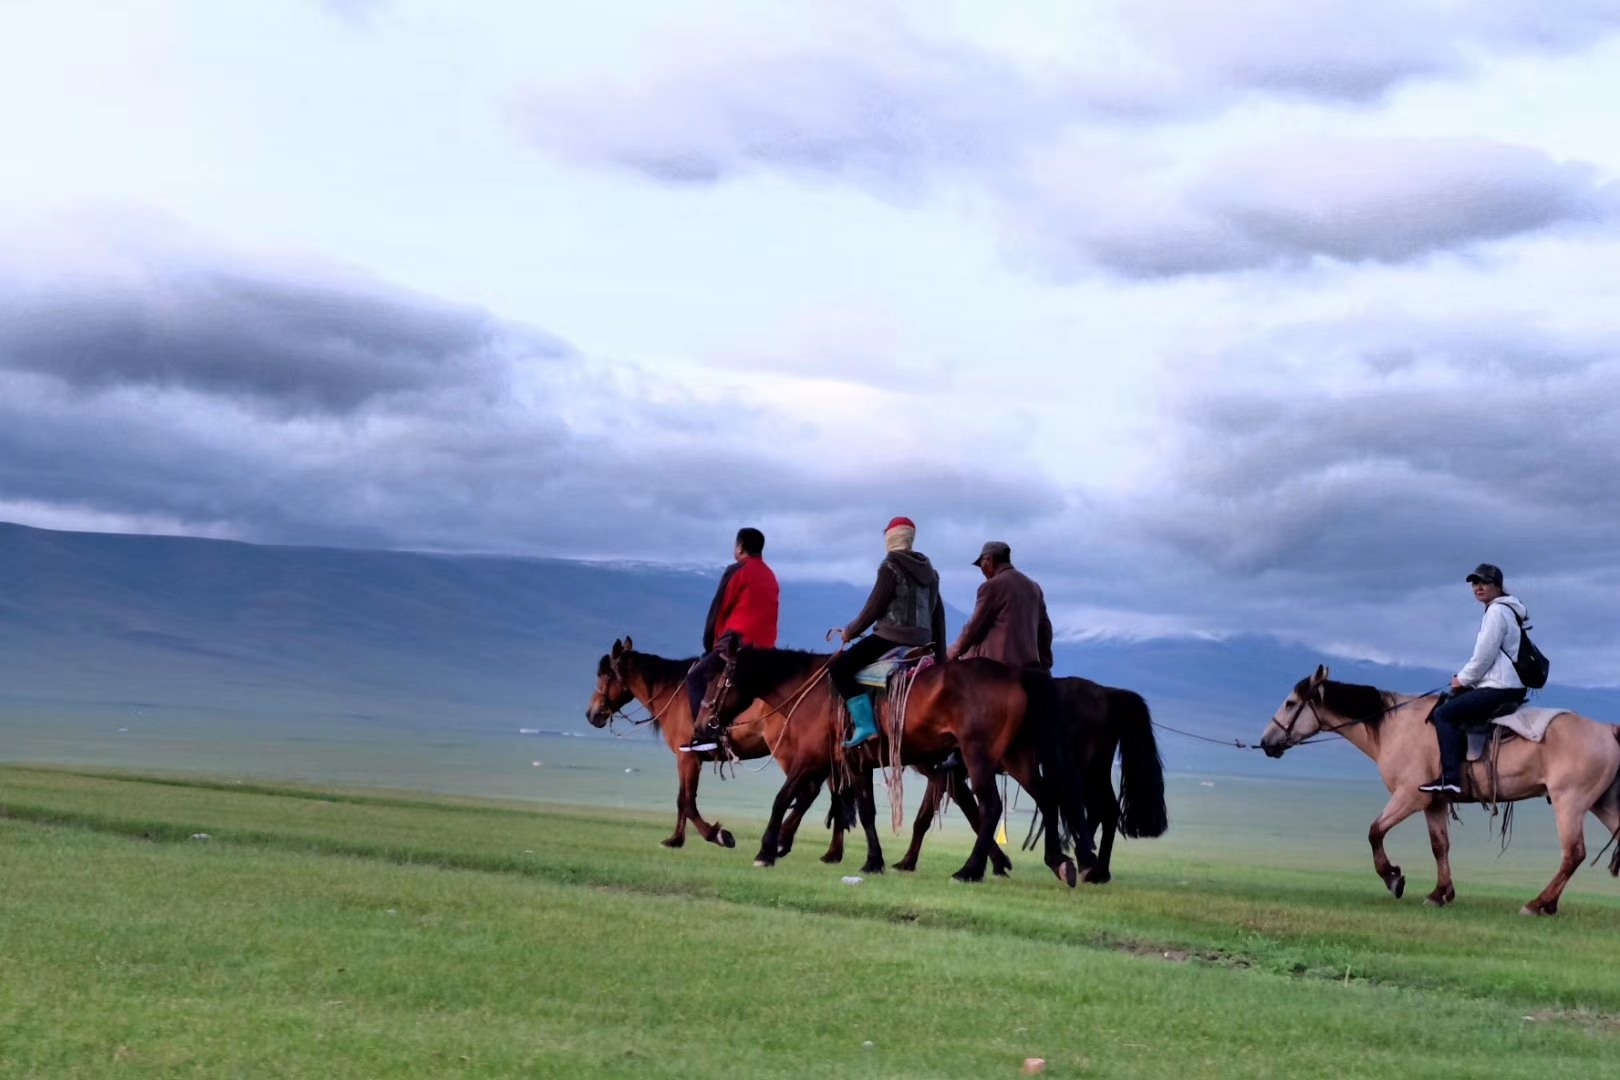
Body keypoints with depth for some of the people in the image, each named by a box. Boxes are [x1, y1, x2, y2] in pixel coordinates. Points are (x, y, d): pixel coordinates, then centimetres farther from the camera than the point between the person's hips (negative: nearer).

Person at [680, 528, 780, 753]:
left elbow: (718, 610, 0)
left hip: (738, 641, -7)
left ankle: (707, 731, -14)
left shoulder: (737, 571, -2)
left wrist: (710, 644, 9)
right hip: (766, 647, 7)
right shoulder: (771, 577, 20)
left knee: (696, 676, 1)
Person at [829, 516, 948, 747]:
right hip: (922, 640, 9)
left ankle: (865, 723, -24)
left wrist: (851, 631, 5)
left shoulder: (891, 566, -7)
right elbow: (938, 613, 18)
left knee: (839, 667, -10)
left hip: (892, 637, -9)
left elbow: (874, 607, -10)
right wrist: (940, 655, 22)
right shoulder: (928, 570, 16)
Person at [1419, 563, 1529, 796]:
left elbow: (1484, 655, -17)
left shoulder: (1497, 611, -12)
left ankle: (1450, 778, -24)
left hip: (1500, 688, -11)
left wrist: (1462, 679, -5)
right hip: (1506, 685, 11)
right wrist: (1464, 678, 15)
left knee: (1444, 714, -14)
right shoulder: (1504, 611, 22)